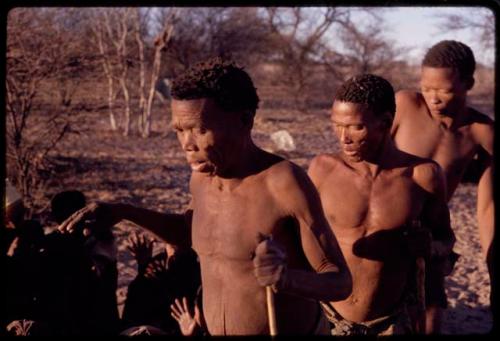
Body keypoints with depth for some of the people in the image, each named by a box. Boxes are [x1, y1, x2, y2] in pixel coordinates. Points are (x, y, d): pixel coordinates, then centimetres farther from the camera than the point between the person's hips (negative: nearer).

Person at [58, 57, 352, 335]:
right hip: (219, 331, 6)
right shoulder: (203, 176, -4)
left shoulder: (287, 183, -24)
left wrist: (289, 279, -39)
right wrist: (122, 212, 4)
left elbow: (340, 283, -18)